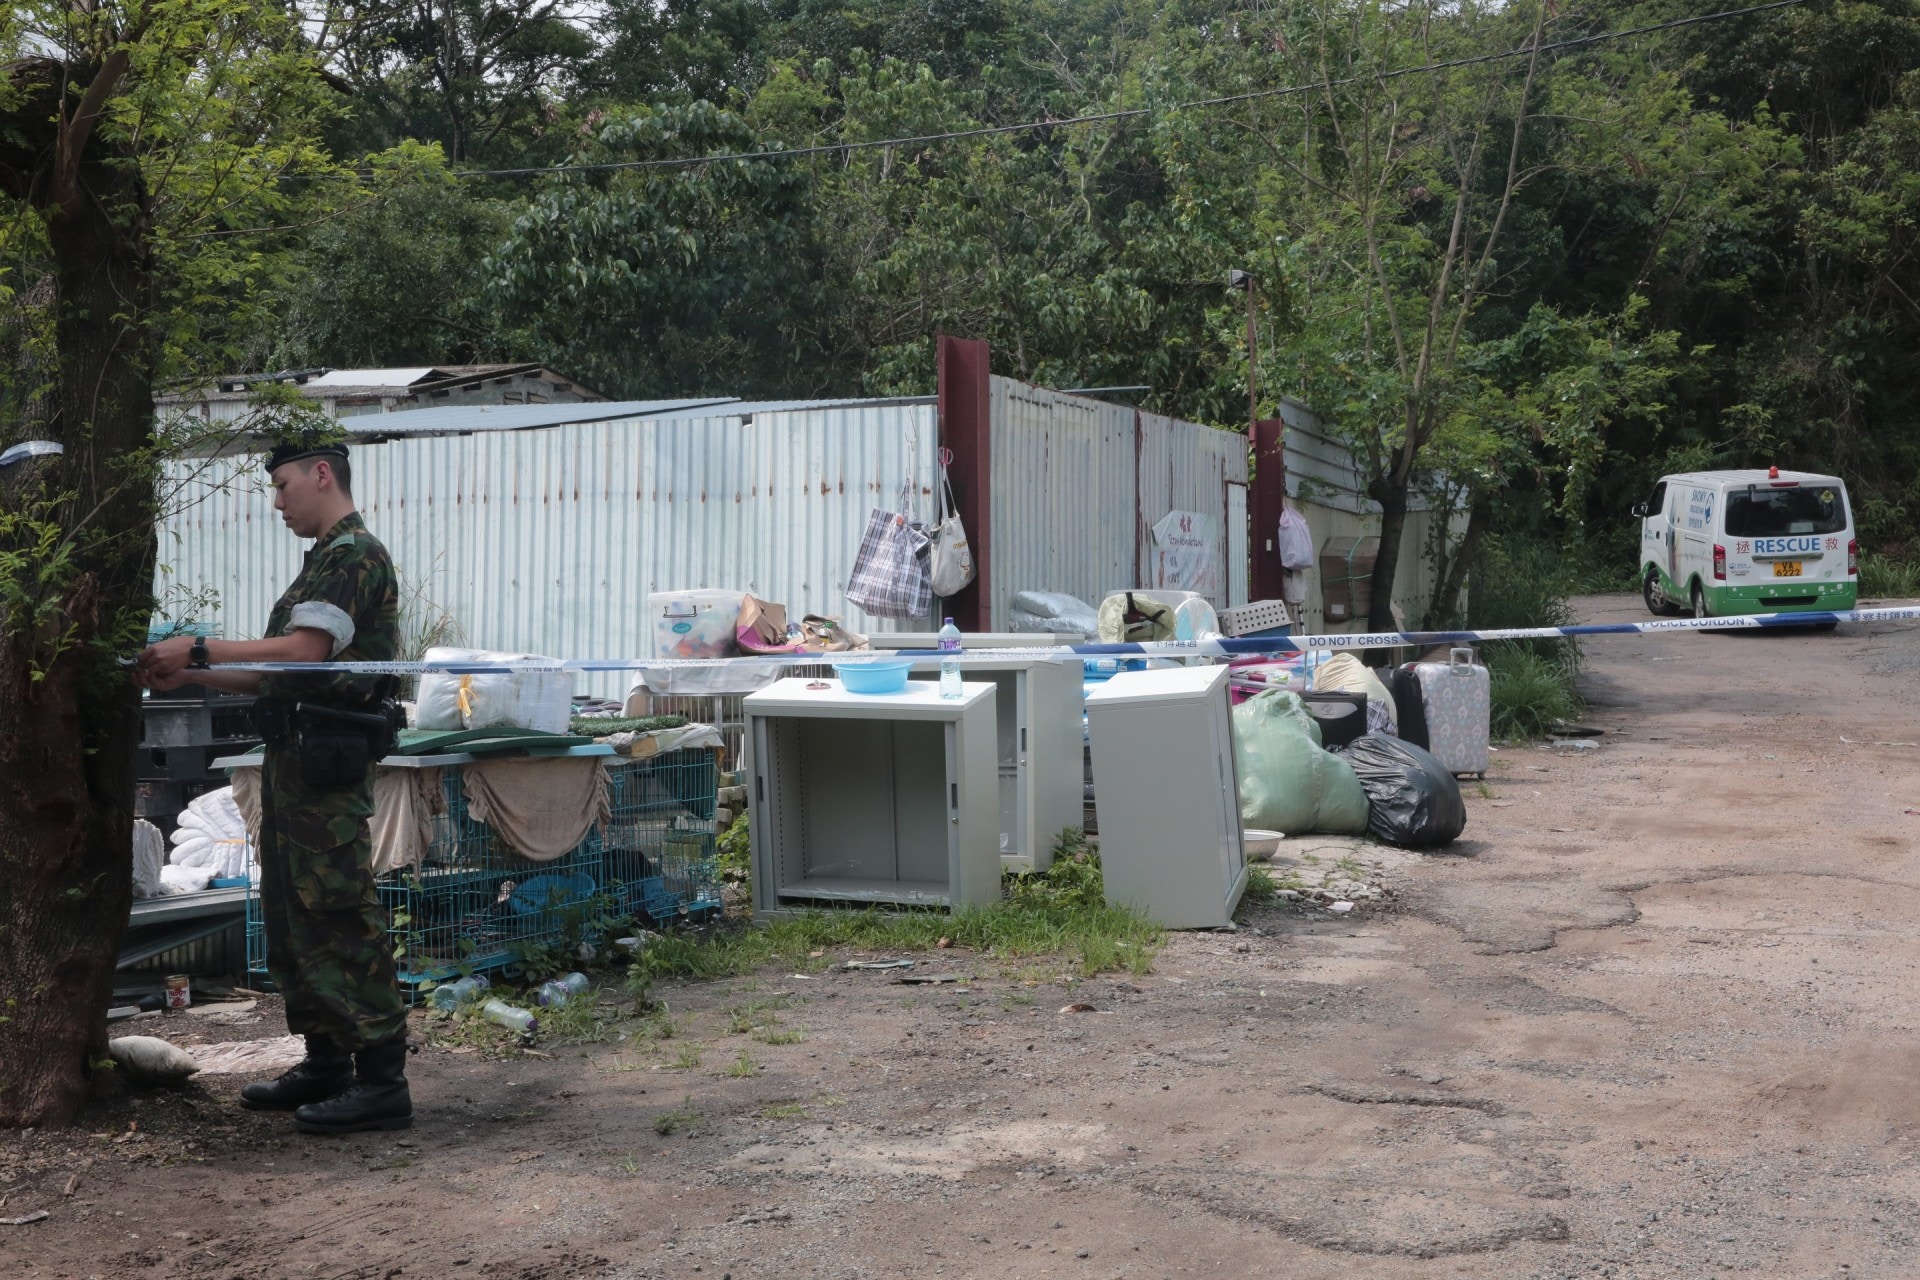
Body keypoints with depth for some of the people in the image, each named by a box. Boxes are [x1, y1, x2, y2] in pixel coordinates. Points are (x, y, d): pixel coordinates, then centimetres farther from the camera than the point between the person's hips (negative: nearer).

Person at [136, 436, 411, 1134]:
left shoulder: (355, 554, -10)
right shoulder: (325, 559, 22)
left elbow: (304, 651, -21)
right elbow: (282, 673, 20)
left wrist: (197, 649, -15)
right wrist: (192, 675, 13)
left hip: (328, 762, -11)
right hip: (296, 757, 11)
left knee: (338, 916, -11)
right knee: (293, 913, 14)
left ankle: (382, 1079, -8)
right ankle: (326, 1062, 22)